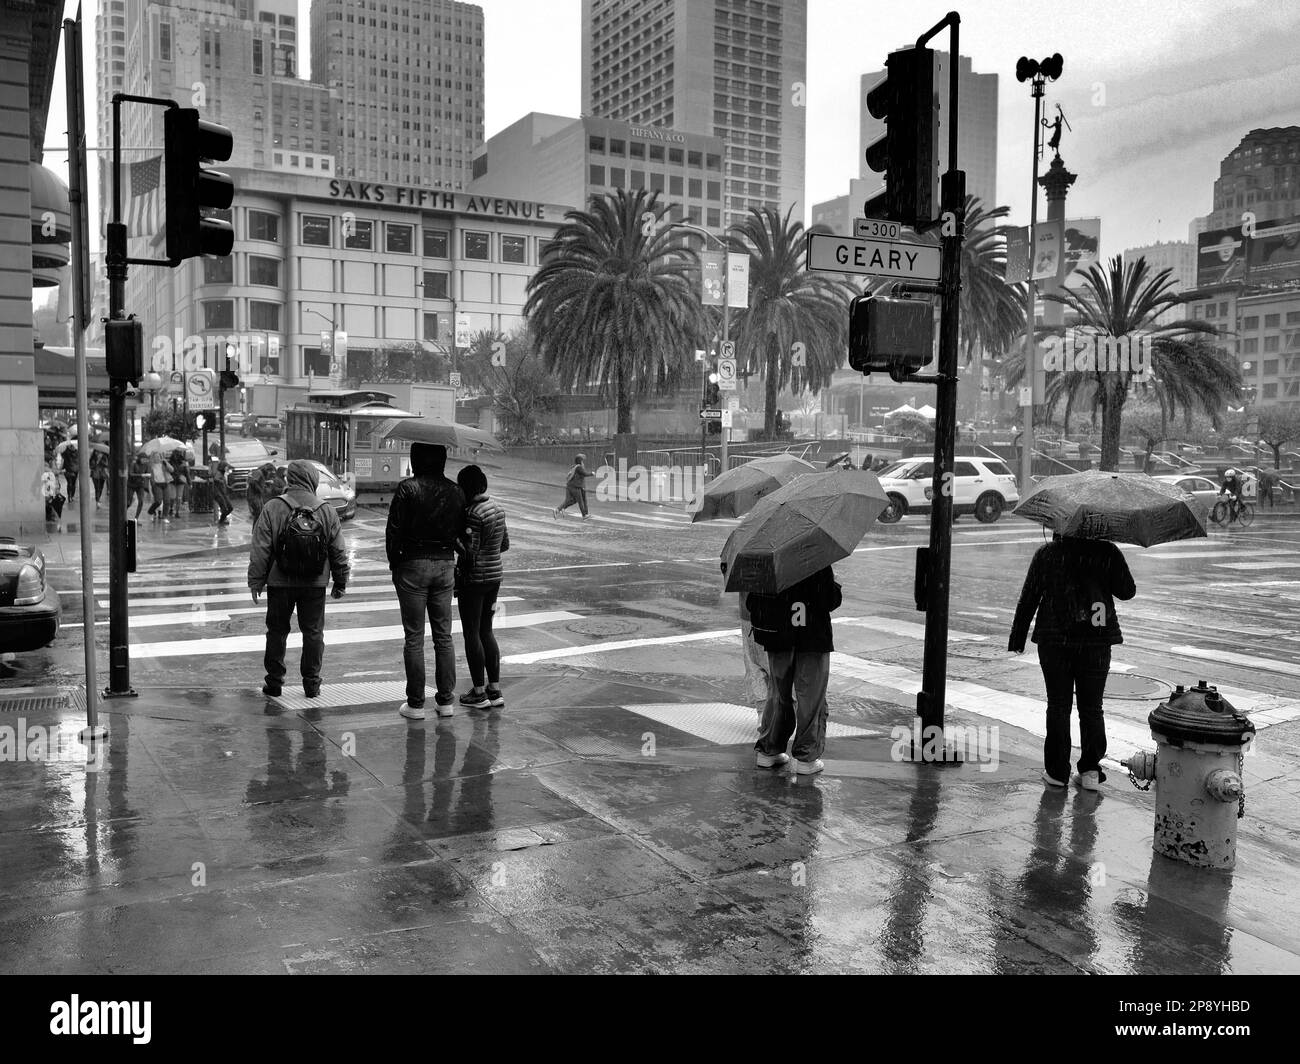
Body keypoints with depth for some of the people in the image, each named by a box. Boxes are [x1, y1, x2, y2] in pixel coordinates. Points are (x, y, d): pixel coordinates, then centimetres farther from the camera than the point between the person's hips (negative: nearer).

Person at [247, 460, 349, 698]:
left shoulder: (272, 508, -8)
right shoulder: (327, 511, -3)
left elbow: (260, 550, -7)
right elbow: (339, 552, 2)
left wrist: (256, 580, 1)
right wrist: (340, 582, 12)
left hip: (280, 583, -1)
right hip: (315, 584, 1)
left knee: (277, 631, 11)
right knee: (313, 632, 10)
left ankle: (274, 682, 17)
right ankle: (312, 683, 13)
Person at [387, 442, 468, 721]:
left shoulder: (408, 489, -10)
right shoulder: (456, 491, 4)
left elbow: (394, 530, -10)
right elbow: (462, 531, 6)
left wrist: (394, 564, 1)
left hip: (413, 565, -4)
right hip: (446, 565, 4)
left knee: (414, 638, 2)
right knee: (444, 636, 11)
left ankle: (415, 704, 6)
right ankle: (446, 700, 14)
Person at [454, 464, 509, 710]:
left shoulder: (473, 513, -18)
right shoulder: (498, 508, 8)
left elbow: (469, 551, -21)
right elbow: (505, 545, 14)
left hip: (473, 578, -8)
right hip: (494, 575, 8)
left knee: (471, 634, 2)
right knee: (486, 631, 16)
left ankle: (479, 692, 8)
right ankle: (495, 690, 18)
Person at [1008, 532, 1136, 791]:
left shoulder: (1046, 554, 1)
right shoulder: (1108, 552, -2)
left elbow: (1028, 598, 1)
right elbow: (1127, 592, 2)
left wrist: (1017, 638, 7)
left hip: (1055, 640, 0)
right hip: (1097, 641, 0)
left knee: (1058, 706, 7)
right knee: (1091, 707, 10)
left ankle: (1057, 771, 9)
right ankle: (1090, 769, 6)